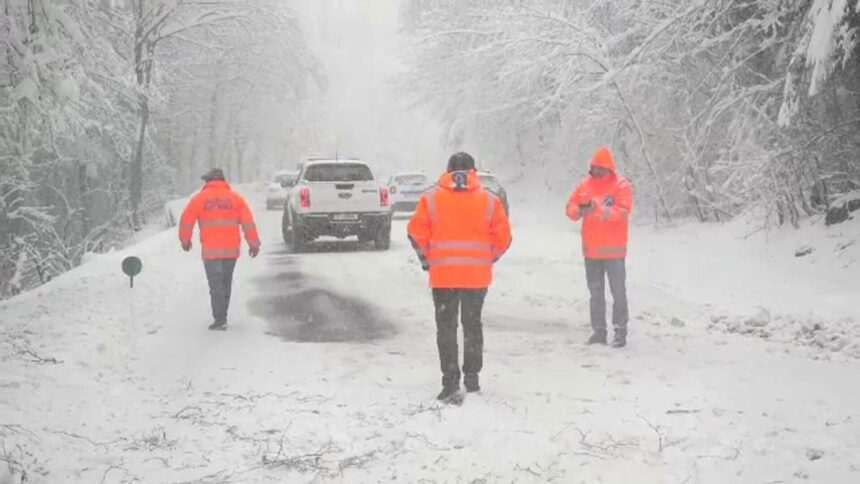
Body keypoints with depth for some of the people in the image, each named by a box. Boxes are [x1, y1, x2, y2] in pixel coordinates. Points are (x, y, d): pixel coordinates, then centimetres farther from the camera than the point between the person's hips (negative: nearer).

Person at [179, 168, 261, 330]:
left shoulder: (200, 198, 0)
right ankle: (222, 316, 25)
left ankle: (220, 319, -6)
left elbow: (187, 220, 1)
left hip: (211, 250, -3)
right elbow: (248, 221, -1)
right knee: (226, 282, 17)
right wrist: (253, 243, 3)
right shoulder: (235, 197, 5)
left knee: (216, 284, 0)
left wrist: (185, 240, 16)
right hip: (231, 249, 3)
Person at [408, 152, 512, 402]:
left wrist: (426, 259, 11)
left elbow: (416, 233, -3)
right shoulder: (489, 200, -1)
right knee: (472, 324, 17)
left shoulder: (431, 199, -3)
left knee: (446, 327, 5)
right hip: (478, 275, 1)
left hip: (443, 275, -1)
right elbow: (503, 237, 0)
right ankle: (472, 376, 22)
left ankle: (451, 383, -2)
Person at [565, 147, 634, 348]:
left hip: (613, 249, -5)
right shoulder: (586, 185, 8)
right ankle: (599, 330, 18)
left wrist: (599, 210, -31)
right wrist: (579, 211, -17)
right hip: (591, 249, 5)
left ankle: (620, 331, 1)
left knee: (618, 291, -3)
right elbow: (571, 207, 7)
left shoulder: (621, 185, -7)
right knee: (595, 292, 11)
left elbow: (623, 212, -18)